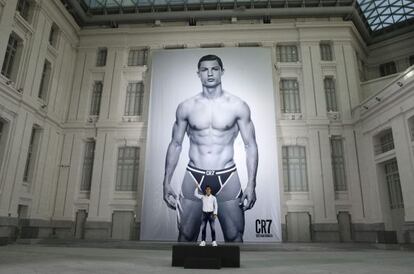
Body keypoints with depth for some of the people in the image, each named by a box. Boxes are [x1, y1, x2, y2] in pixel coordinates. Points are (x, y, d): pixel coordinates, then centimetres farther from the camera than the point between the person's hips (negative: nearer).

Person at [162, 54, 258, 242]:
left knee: (234, 236, 6)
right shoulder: (185, 107, 2)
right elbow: (175, 144, 7)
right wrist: (166, 182, 3)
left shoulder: (238, 106, -2)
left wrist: (251, 183, -7)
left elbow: (250, 145, 0)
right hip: (194, 177, 1)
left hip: (227, 177, -1)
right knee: (186, 235, 8)